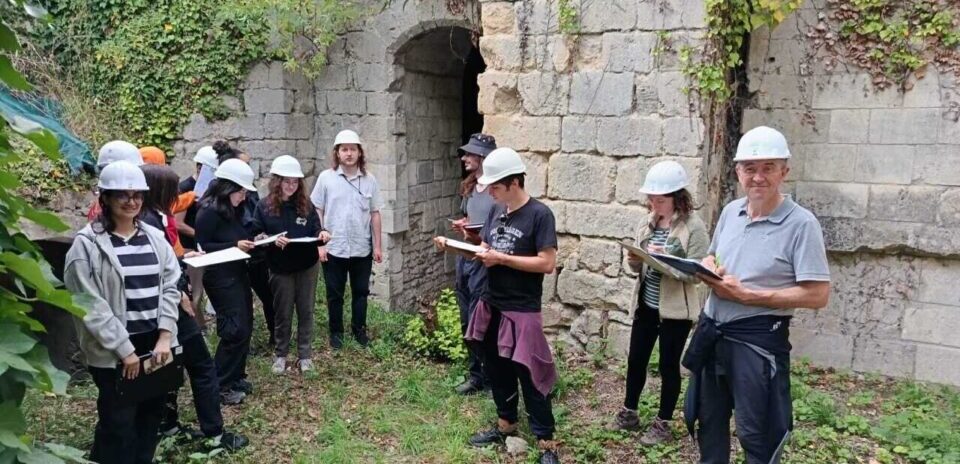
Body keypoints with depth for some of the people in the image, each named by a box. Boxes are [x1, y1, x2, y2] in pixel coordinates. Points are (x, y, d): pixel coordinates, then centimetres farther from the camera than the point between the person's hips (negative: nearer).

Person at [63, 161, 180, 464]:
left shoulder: (155, 238, 7)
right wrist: (124, 349, -14)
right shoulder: (87, 244, -9)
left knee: (150, 419, 14)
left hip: (155, 345, 5)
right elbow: (91, 306, -13)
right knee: (118, 425, 2)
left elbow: (170, 286, 5)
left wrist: (165, 337, -6)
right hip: (112, 353, -5)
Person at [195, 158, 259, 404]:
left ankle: (236, 377, 24)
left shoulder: (233, 210, 11)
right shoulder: (209, 211, -15)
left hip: (238, 273, 9)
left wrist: (251, 241, 1)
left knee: (245, 326, 11)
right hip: (220, 277, -9)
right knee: (235, 329, -9)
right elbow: (201, 247, -16)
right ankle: (220, 386, 3)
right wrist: (235, 245, -21)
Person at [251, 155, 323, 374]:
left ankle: (304, 355, 20)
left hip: (307, 266, 2)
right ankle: (281, 354, 25)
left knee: (306, 311, 8)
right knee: (283, 313, 9)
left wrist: (321, 235, -19)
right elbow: (256, 236, -4)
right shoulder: (264, 207, -6)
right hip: (280, 268, -1)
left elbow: (315, 231, 3)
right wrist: (273, 241, -23)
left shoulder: (306, 205, -1)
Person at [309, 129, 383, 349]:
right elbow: (317, 212, -1)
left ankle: (359, 329, 30)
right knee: (334, 294, 10)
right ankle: (336, 332, 26)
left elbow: (375, 214, 5)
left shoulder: (369, 180, 1)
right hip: (333, 248, -1)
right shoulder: (326, 177, -4)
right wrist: (320, 243, -6)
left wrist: (377, 246, 4)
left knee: (361, 291, 13)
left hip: (362, 248, 2)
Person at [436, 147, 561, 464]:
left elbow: (548, 264, -19)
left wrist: (502, 259, -20)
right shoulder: (495, 211, 6)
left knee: (529, 376, 0)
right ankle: (505, 425, 37)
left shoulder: (539, 214, -15)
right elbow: (482, 251, 11)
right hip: (491, 306, 7)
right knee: (496, 370, 18)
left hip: (522, 311, -7)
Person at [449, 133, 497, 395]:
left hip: (484, 262, -9)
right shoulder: (469, 187, 11)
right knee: (467, 321, 15)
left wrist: (480, 238, -25)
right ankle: (476, 370, 29)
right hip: (464, 258, 9)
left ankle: (478, 376, 15)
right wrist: (461, 226, 2)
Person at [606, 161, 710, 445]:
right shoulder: (648, 222, 5)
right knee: (635, 360, 15)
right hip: (645, 305, 6)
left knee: (668, 366, 8)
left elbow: (696, 273, -16)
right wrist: (634, 261, -11)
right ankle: (629, 413, 33)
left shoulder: (693, 227, -13)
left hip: (675, 310, -6)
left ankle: (663, 424, 24)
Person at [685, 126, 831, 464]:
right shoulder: (730, 211, 5)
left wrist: (746, 295, -21)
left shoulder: (801, 223, -15)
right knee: (708, 421, 21)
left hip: (757, 339, -6)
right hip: (711, 330, 7)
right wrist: (707, 270, -6)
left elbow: (818, 296, -18)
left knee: (756, 433, 7)